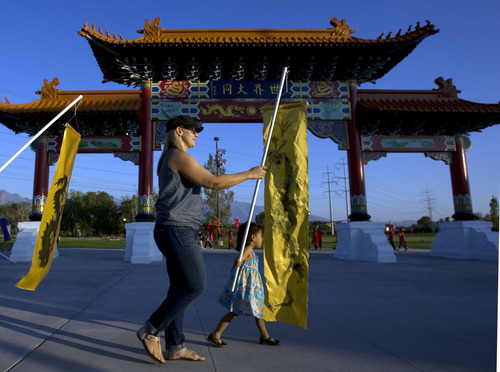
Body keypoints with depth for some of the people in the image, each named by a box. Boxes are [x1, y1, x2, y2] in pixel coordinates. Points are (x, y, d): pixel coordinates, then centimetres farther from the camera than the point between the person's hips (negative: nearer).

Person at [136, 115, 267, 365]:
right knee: (195, 286, -8)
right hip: (177, 230, -11)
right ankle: (151, 331, 3)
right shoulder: (179, 157, -11)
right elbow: (214, 182, -18)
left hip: (175, 231, 11)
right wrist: (249, 174, -10)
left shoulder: (169, 159, 23)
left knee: (181, 287, 9)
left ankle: (175, 346, 15)